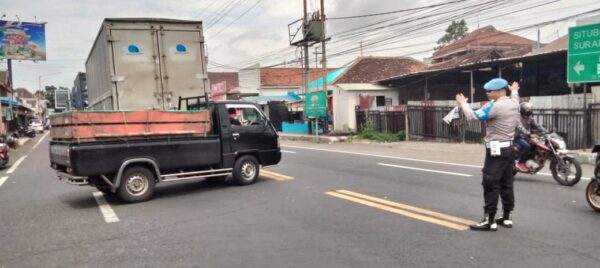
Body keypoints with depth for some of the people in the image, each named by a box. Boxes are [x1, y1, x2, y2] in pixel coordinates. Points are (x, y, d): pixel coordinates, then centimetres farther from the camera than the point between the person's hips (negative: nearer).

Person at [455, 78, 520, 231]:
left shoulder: (496, 106, -20)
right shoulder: (513, 103, 7)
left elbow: (472, 116, -18)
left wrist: (463, 103, -1)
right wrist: (514, 91, 53)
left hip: (496, 149, -9)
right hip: (508, 147, 9)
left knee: (490, 185, -6)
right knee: (506, 184, 13)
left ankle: (489, 221, -5)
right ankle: (507, 217, 20)